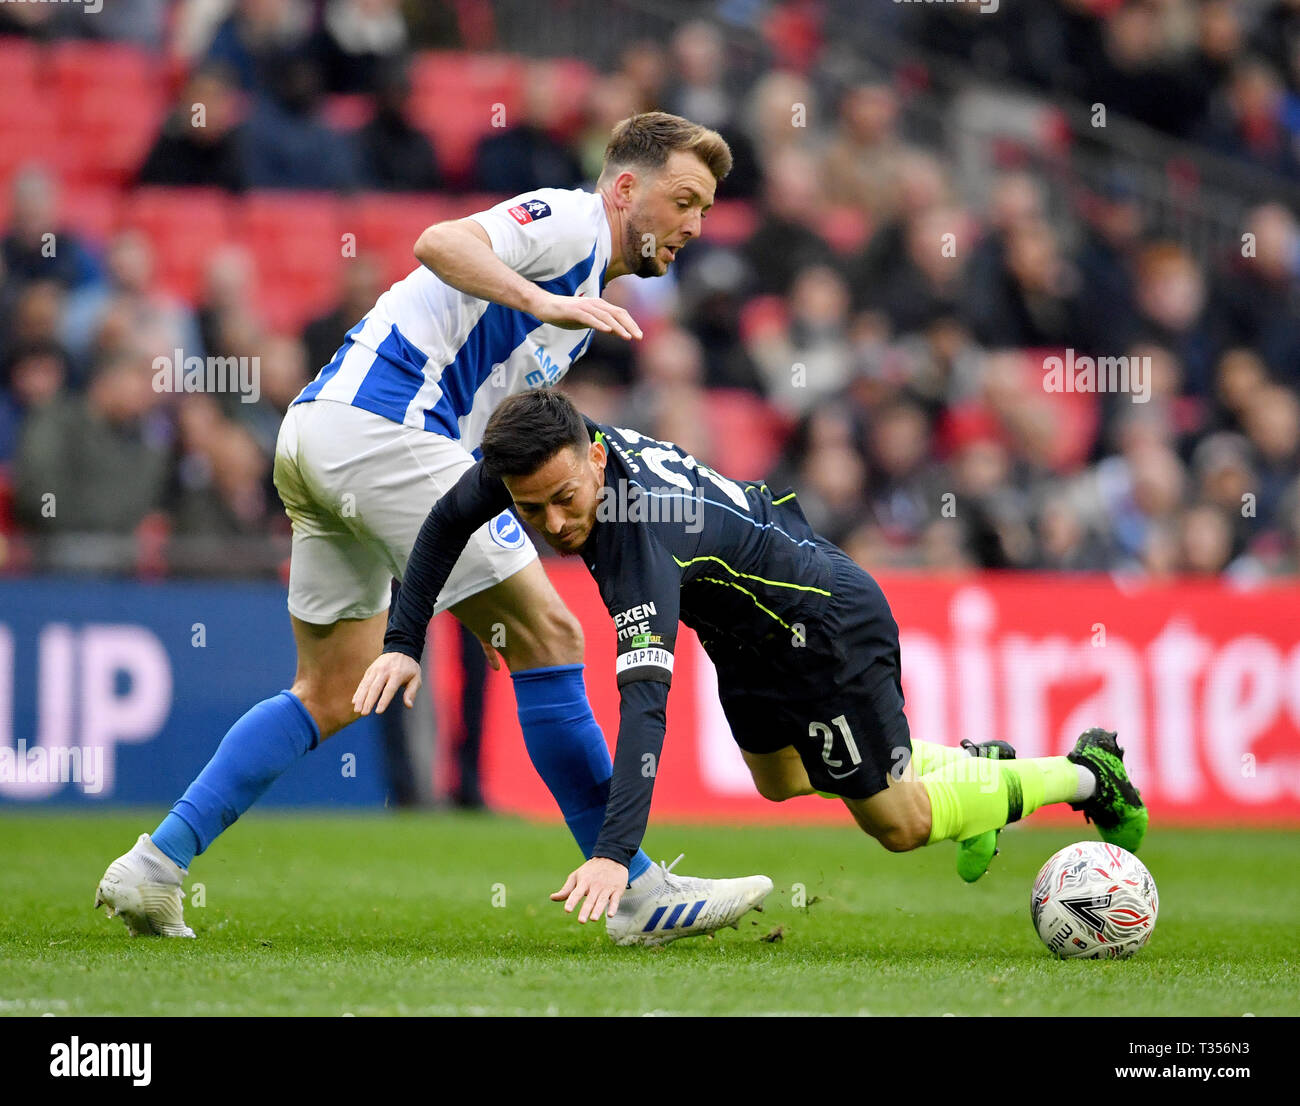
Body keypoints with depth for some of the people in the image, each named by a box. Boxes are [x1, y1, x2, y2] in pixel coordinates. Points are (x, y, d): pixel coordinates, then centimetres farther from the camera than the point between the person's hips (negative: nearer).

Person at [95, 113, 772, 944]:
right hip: (383, 429, -11)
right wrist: (544, 303, -35)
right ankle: (637, 891, -3)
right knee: (547, 637, -7)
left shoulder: (583, 287, 27)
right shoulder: (570, 220, -3)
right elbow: (442, 244, -22)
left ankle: (153, 867, 10)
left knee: (332, 695, 14)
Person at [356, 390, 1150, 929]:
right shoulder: (539, 458, -22)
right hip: (750, 631, 9)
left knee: (897, 823, 7)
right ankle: (973, 763, 46)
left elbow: (645, 701, -51)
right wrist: (404, 644, -8)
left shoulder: (641, 532, -43)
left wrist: (615, 853, -58)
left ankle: (1086, 773, 27)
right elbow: (449, 520, 0)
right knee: (780, 780, 29)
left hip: (830, 623, -9)